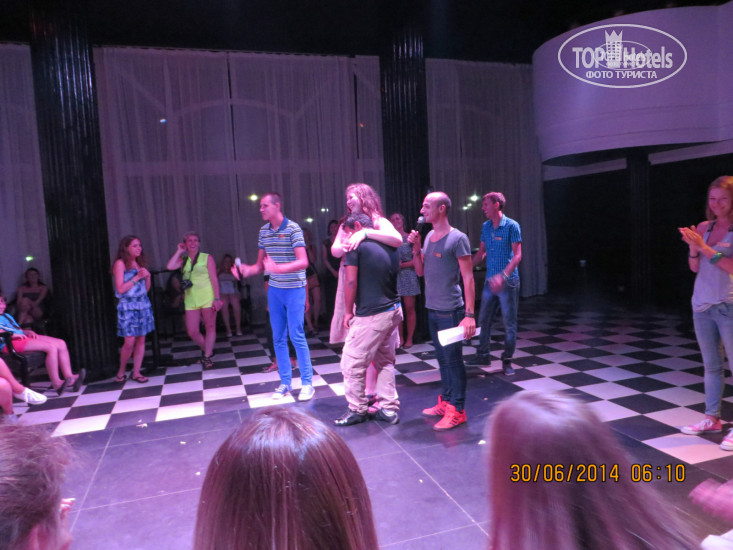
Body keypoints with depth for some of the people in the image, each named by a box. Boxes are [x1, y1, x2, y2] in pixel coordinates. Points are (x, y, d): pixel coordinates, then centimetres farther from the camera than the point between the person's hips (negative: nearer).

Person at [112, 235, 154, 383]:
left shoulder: (139, 263, 14)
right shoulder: (120, 263, -4)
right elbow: (120, 289, -11)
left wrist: (147, 276, -3)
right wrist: (137, 277, -14)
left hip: (143, 304, 6)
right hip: (128, 306, -6)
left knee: (141, 340, 3)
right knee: (129, 341, -9)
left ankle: (136, 372, 10)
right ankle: (121, 371, 12)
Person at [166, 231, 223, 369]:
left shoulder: (207, 258, 3)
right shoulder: (183, 260, 12)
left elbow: (214, 279, -1)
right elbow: (170, 266, -7)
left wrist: (217, 298, -8)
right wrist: (179, 251, 2)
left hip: (207, 298, -3)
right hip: (191, 300, 3)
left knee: (210, 327, -1)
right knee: (192, 332, 1)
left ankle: (207, 357, 8)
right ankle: (207, 350, 24)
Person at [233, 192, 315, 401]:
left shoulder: (293, 229, -11)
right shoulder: (264, 231, 9)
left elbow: (303, 262, -19)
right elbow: (261, 264, 13)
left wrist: (278, 268, -32)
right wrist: (248, 270, -7)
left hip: (294, 289, -6)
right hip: (274, 290, 6)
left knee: (296, 335, -5)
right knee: (278, 337, 8)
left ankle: (307, 383, 7)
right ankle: (285, 382, 19)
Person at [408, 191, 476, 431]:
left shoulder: (457, 238, -12)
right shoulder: (429, 236, 11)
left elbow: (468, 278, -14)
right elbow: (420, 271, 14)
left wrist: (470, 314, -19)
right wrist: (416, 248, -2)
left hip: (450, 311, -7)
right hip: (432, 309, 8)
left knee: (453, 359, 0)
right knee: (442, 358, 16)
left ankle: (457, 410, 11)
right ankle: (445, 402, 28)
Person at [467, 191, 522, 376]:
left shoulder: (511, 226, -10)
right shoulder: (485, 227, 9)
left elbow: (517, 255, -15)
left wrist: (503, 275, -27)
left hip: (508, 282, -6)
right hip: (490, 281, 6)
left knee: (509, 323, 4)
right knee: (484, 320, 11)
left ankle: (507, 361, 15)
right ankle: (483, 356, 24)